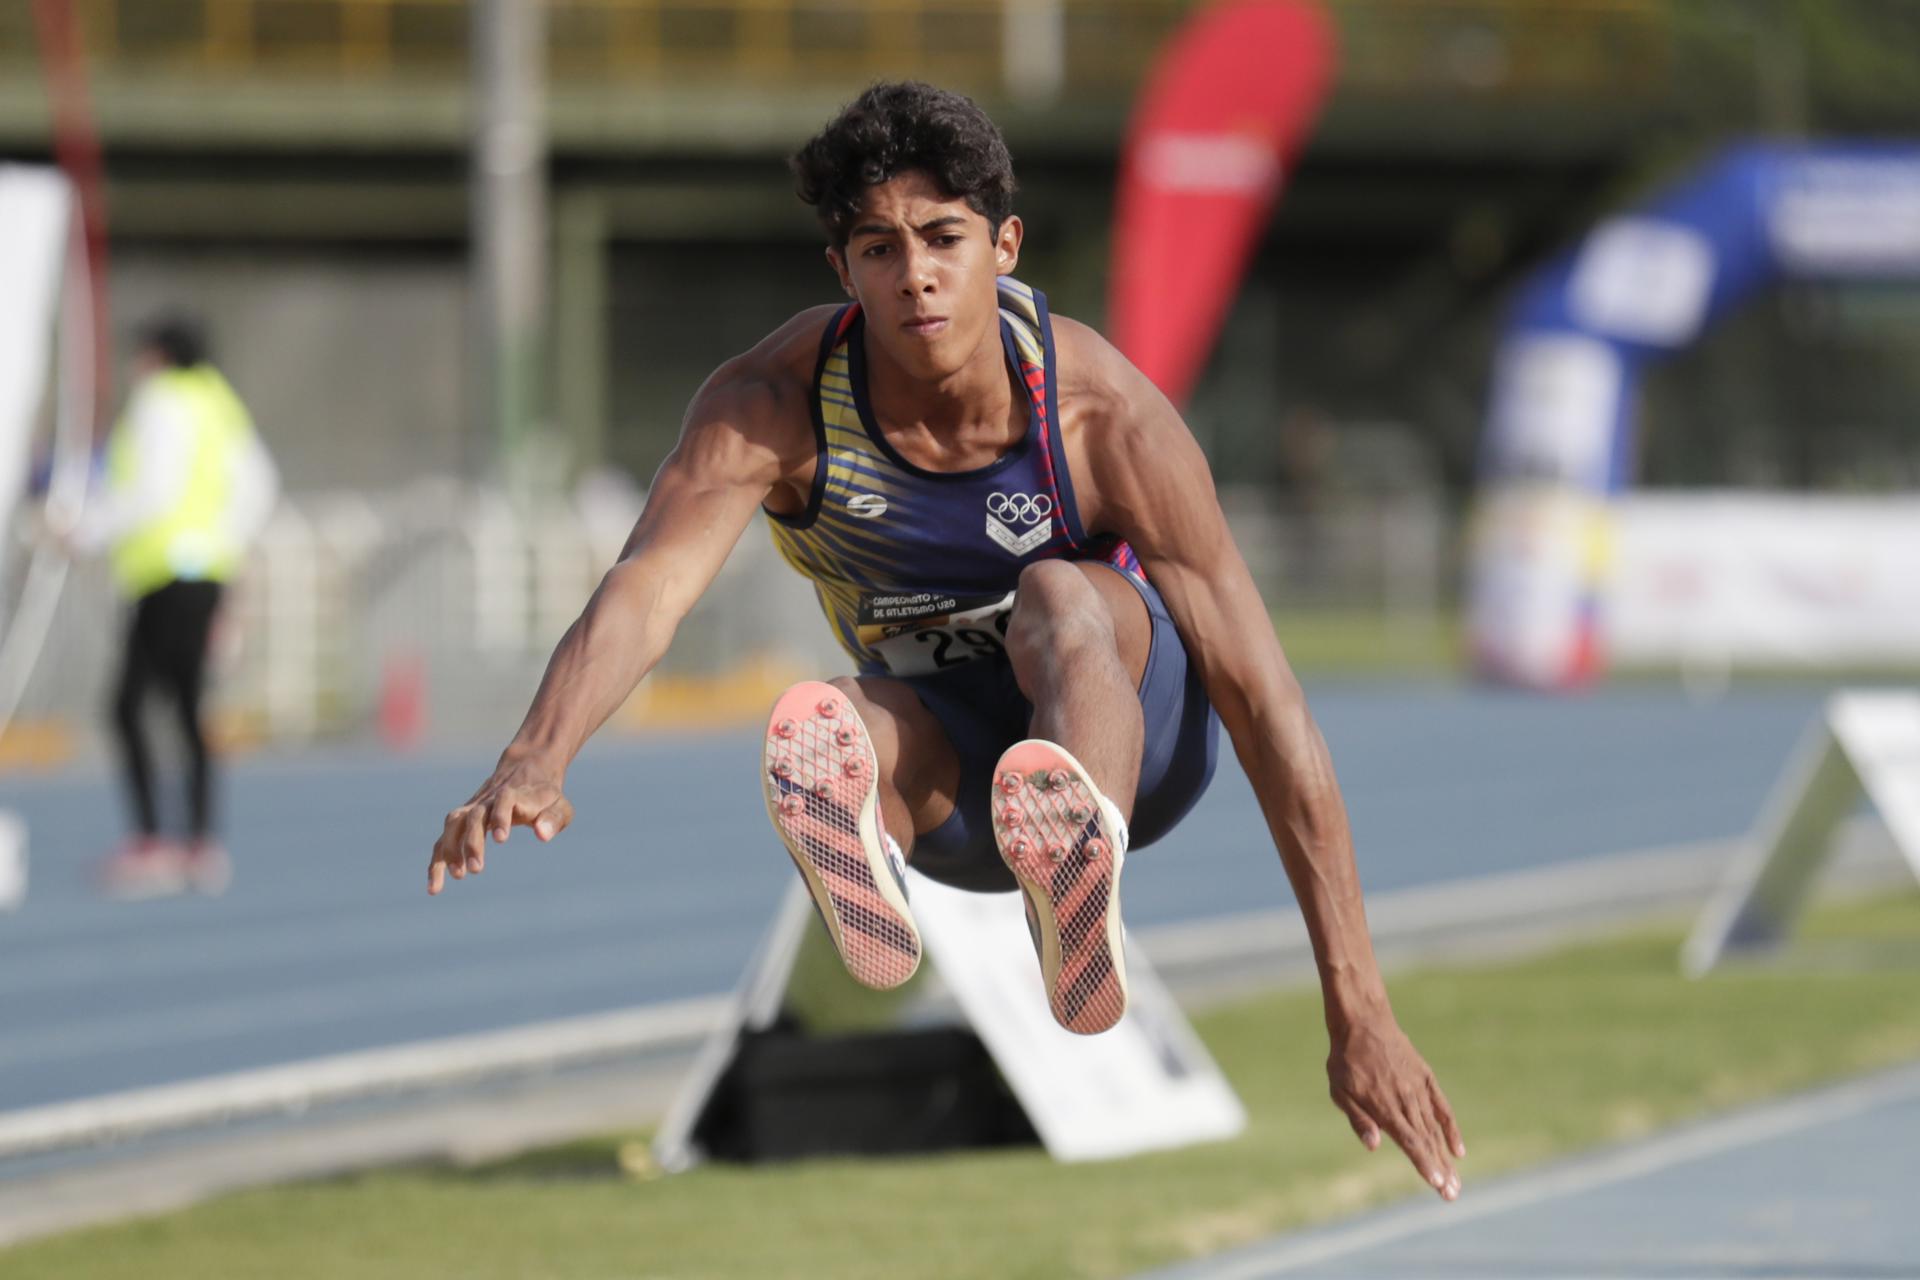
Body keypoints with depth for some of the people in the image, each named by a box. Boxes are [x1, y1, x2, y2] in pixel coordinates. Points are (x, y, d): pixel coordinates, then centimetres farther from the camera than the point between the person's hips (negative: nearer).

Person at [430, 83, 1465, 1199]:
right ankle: (863, 872, -70)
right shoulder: (775, 403, -19)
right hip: (952, 750, 3)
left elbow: (1266, 699, -25)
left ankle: (1085, 905, -70)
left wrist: (1360, 1017, -30)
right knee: (831, 731, -33)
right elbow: (646, 591, -34)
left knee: (1059, 598, -38)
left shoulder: (1106, 412, -25)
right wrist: (535, 763, -57)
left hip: (1138, 711, -3)